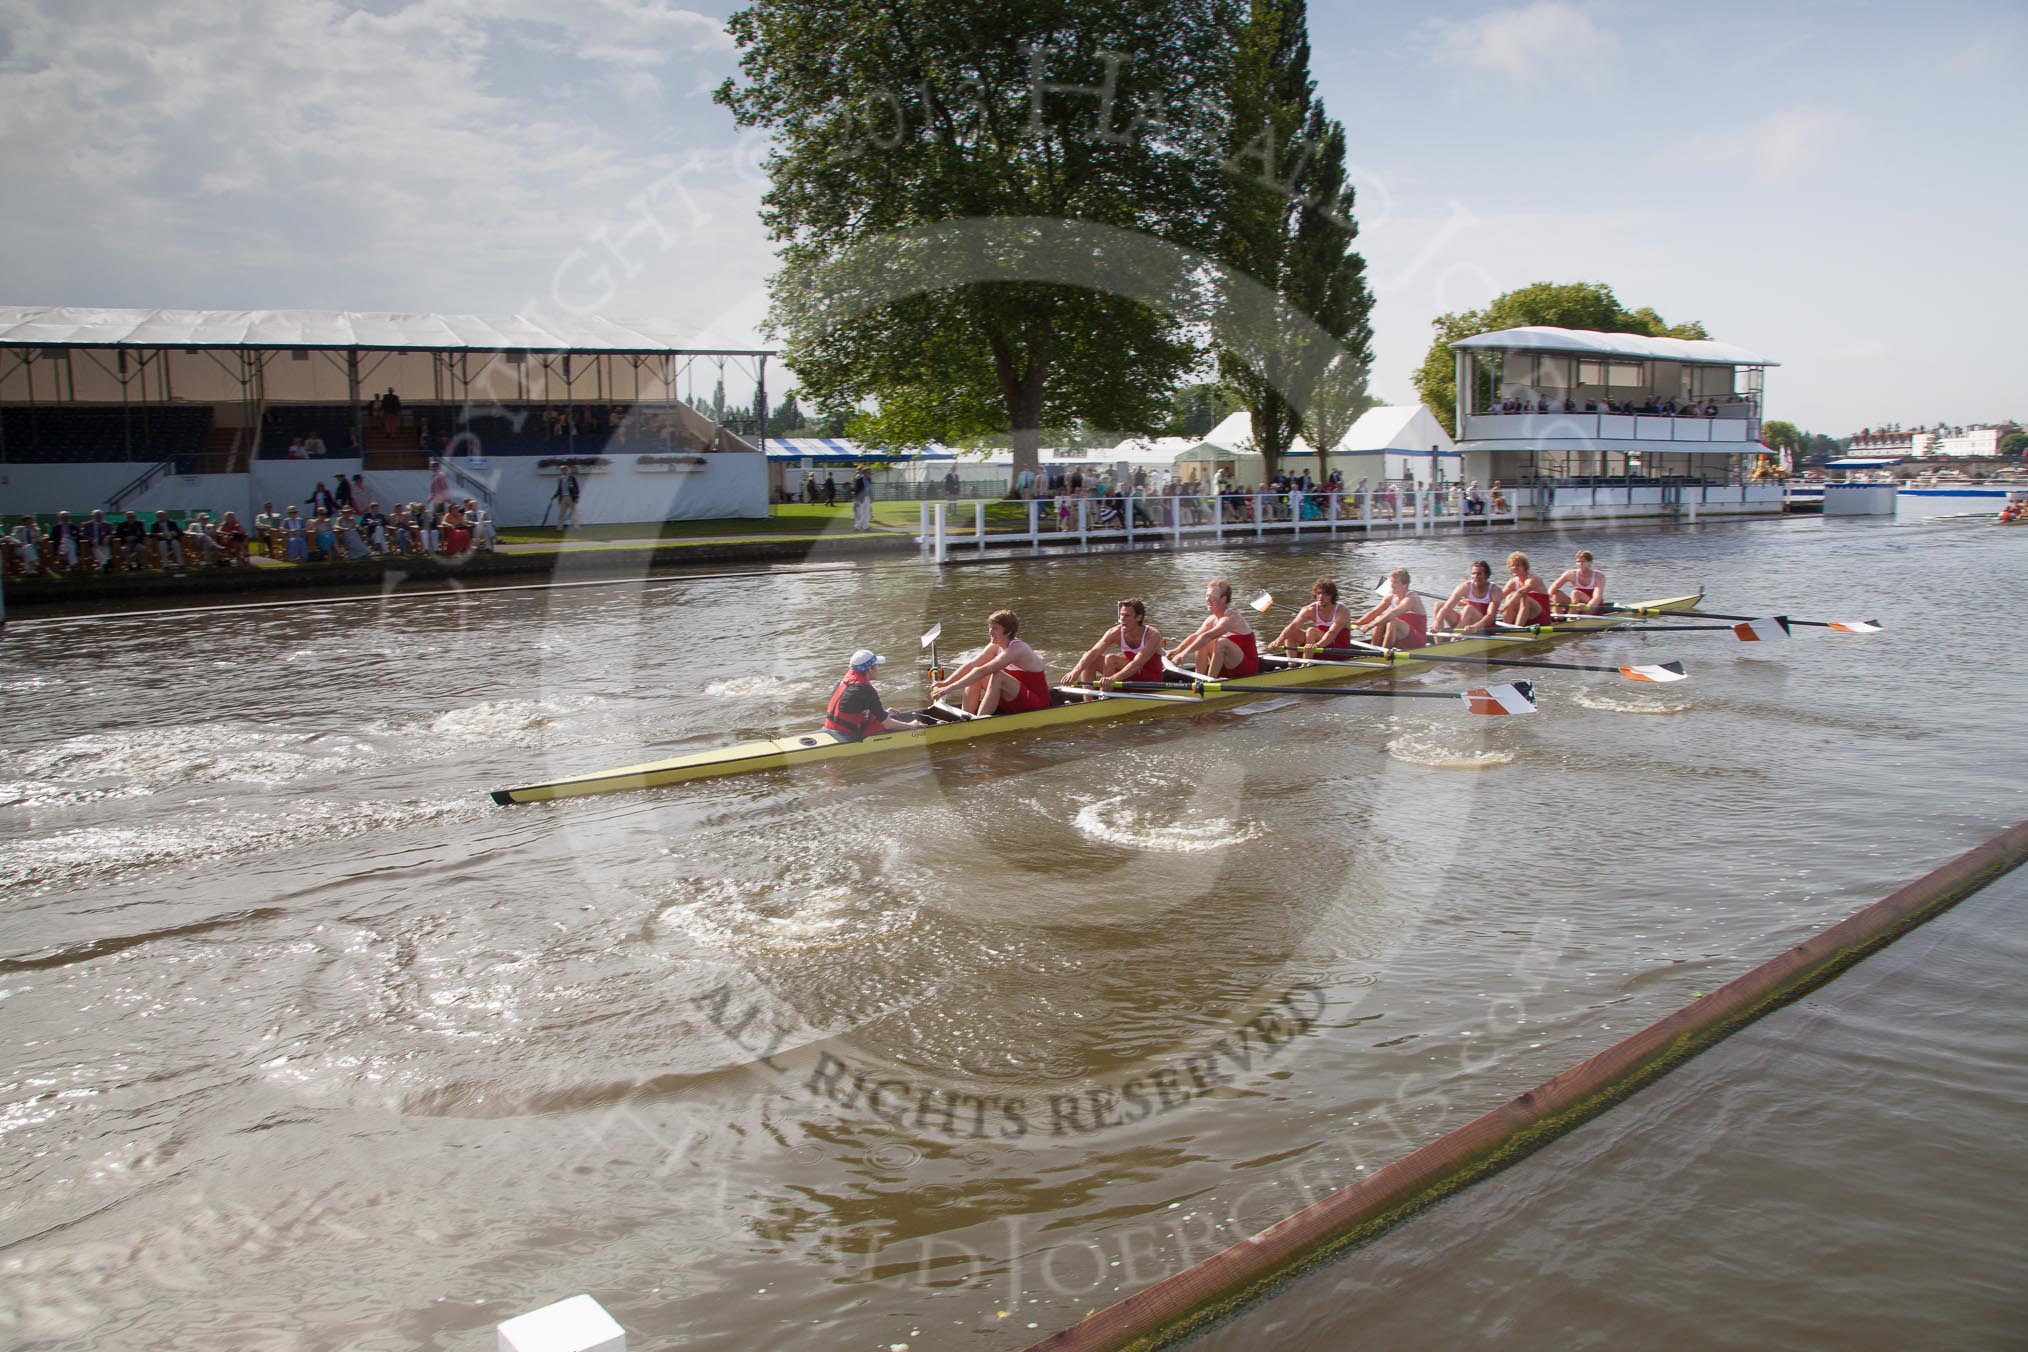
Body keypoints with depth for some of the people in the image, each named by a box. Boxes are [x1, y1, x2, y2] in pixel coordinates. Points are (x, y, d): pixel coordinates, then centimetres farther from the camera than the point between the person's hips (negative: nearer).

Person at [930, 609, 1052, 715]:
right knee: (975, 674, -3)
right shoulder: (995, 646, 1)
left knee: (997, 677, -31)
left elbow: (983, 671, -32)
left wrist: (950, 688, -35)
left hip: (1036, 703, -9)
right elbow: (970, 666, -1)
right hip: (1016, 700, 9)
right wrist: (946, 683, -15)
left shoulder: (1017, 649, -25)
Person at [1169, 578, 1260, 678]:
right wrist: (1178, 650, -22)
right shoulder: (1212, 619, 5)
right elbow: (1195, 636, -4)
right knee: (1202, 643, 0)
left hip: (1248, 667, -8)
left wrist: (1185, 653, -42)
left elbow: (1207, 636, -34)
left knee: (1221, 643, -30)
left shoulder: (1231, 618, -22)